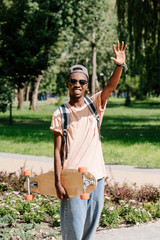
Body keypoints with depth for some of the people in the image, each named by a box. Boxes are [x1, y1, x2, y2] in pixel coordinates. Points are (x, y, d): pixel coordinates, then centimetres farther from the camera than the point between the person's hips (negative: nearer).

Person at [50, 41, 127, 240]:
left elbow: (110, 86, -14)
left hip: (97, 176, 3)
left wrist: (120, 66, -33)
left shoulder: (95, 104, 6)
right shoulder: (60, 114, -1)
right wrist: (58, 182, -9)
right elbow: (57, 151, -3)